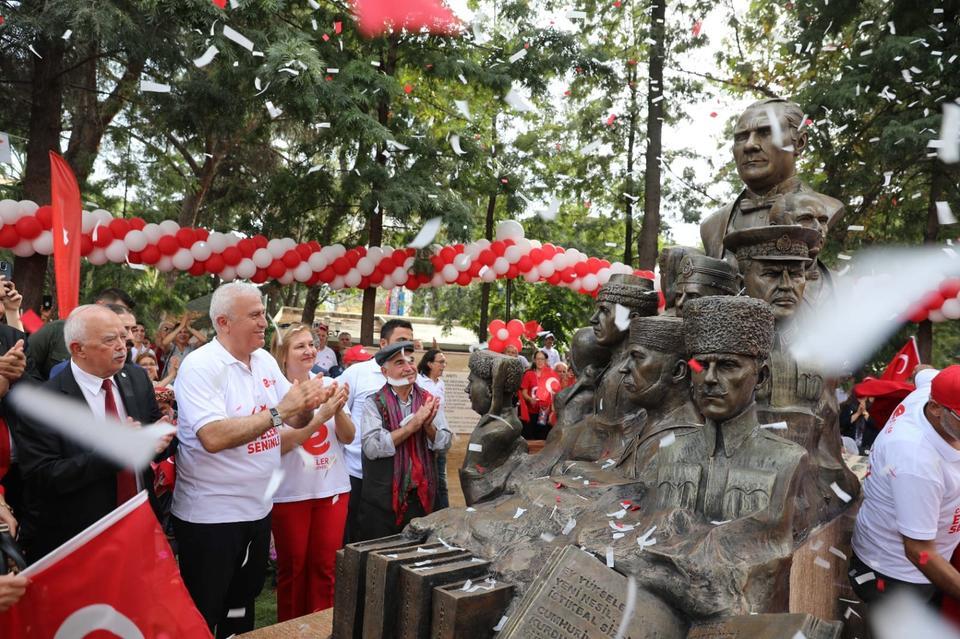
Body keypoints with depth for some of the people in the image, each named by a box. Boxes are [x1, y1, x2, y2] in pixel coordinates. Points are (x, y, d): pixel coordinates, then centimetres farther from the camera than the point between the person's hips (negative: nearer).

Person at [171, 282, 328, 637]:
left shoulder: (265, 360, 4)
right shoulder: (200, 366, -18)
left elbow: (297, 420, 8)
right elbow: (214, 437, -30)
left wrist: (308, 403, -14)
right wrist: (279, 411, -29)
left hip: (258, 508, 7)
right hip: (210, 515, -7)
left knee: (242, 607, 23)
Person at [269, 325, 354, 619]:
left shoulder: (329, 384, 1)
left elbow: (348, 437, 1)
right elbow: (278, 444, -19)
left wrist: (339, 410, -17)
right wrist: (320, 417, -25)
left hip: (332, 488, 3)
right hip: (290, 492, -3)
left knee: (325, 566, 10)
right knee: (292, 567, 11)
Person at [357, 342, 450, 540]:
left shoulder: (428, 401, 4)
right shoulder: (374, 403, -6)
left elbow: (445, 443, 2)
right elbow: (372, 448, -18)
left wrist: (428, 425, -17)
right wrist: (413, 424, -19)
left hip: (421, 496, 3)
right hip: (382, 499, -3)